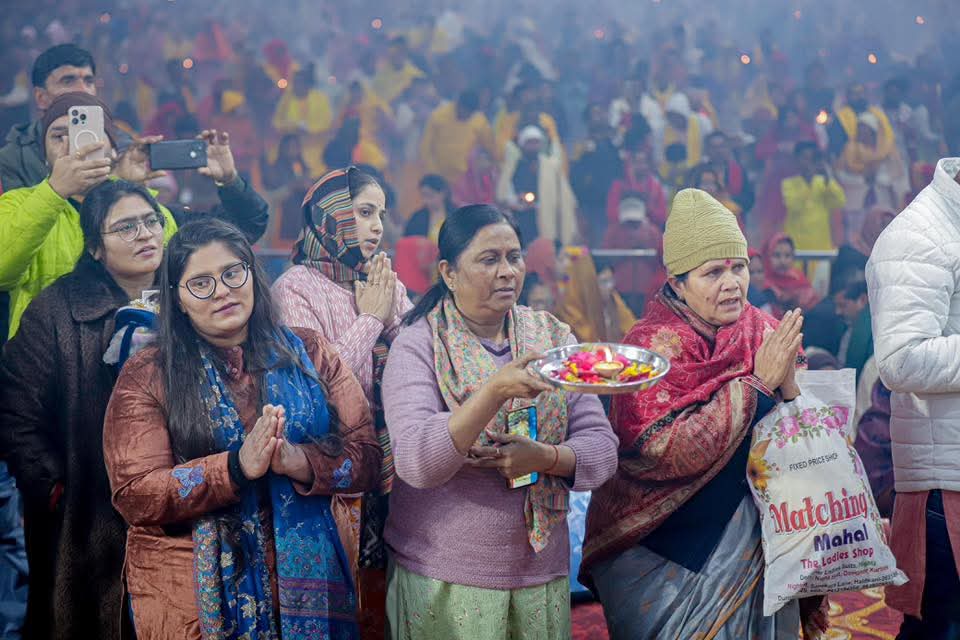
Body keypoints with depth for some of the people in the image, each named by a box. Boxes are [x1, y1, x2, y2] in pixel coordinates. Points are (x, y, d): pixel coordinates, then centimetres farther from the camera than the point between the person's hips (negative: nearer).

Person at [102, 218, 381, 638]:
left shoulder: (308, 353, 5)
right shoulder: (147, 376, -1)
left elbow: (366, 459, -2)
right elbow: (134, 496, -11)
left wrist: (299, 461, -22)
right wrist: (237, 467, -22)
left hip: (303, 582, 2)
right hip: (195, 596, -2)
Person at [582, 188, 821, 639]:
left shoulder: (765, 333, -1)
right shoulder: (653, 345, -13)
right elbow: (666, 452, -26)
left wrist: (788, 383, -16)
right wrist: (757, 382, -24)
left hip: (751, 551, 4)